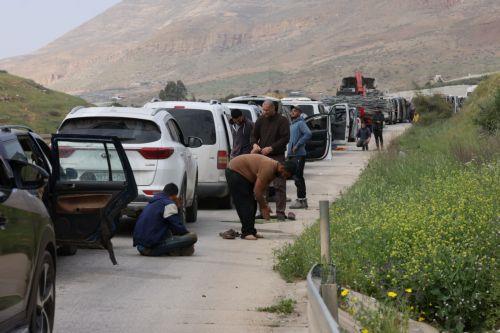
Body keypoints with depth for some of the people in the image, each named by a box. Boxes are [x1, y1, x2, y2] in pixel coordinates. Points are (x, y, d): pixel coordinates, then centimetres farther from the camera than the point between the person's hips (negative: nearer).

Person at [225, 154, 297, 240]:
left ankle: (251, 232, 11)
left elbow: (262, 188, 10)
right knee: (245, 204, -13)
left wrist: (264, 205, 2)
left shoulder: (274, 169, 1)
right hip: (235, 171, -10)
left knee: (252, 204, 8)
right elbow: (257, 190, -26)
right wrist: (263, 207, -15)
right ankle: (246, 233, -10)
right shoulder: (268, 168, -30)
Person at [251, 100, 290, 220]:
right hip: (262, 156, 5)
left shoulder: (282, 121, -3)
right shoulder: (260, 121, 11)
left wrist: (271, 148, -16)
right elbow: (254, 135, 18)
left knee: (279, 185, -5)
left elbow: (285, 138, -9)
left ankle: (280, 211, -3)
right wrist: (255, 144, -5)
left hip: (277, 157, -5)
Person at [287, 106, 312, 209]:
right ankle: (302, 200, 17)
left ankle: (301, 200, -7)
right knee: (297, 177, 12)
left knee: (298, 177, -9)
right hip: (292, 154, 10)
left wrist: (297, 145, -20)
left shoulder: (300, 123, -10)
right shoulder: (292, 124, 19)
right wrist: (289, 151, 16)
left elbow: (308, 134, -24)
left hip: (299, 155, -10)